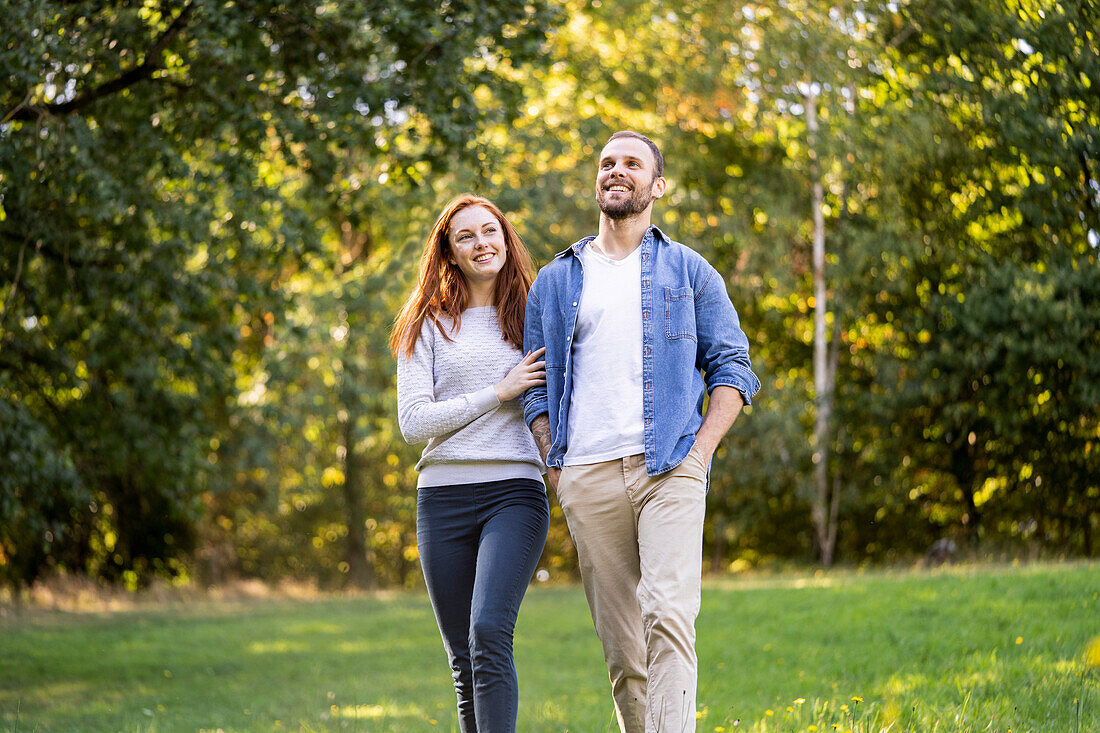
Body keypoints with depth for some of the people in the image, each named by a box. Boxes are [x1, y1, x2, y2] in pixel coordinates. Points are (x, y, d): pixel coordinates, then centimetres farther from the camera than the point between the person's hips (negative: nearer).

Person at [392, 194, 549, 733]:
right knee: (463, 660, 4)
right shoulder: (430, 327, 8)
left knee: (489, 632, -22)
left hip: (515, 491, -1)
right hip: (444, 498, 1)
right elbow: (413, 423, -2)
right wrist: (499, 393, -8)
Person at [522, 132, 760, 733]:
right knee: (619, 643, 3)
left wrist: (700, 452, -4)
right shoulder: (554, 282, 17)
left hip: (669, 471, -2)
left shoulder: (689, 272, 12)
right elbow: (536, 388, 18)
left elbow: (732, 367, 9)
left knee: (669, 619, -19)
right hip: (587, 478, 2)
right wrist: (554, 466, 3)